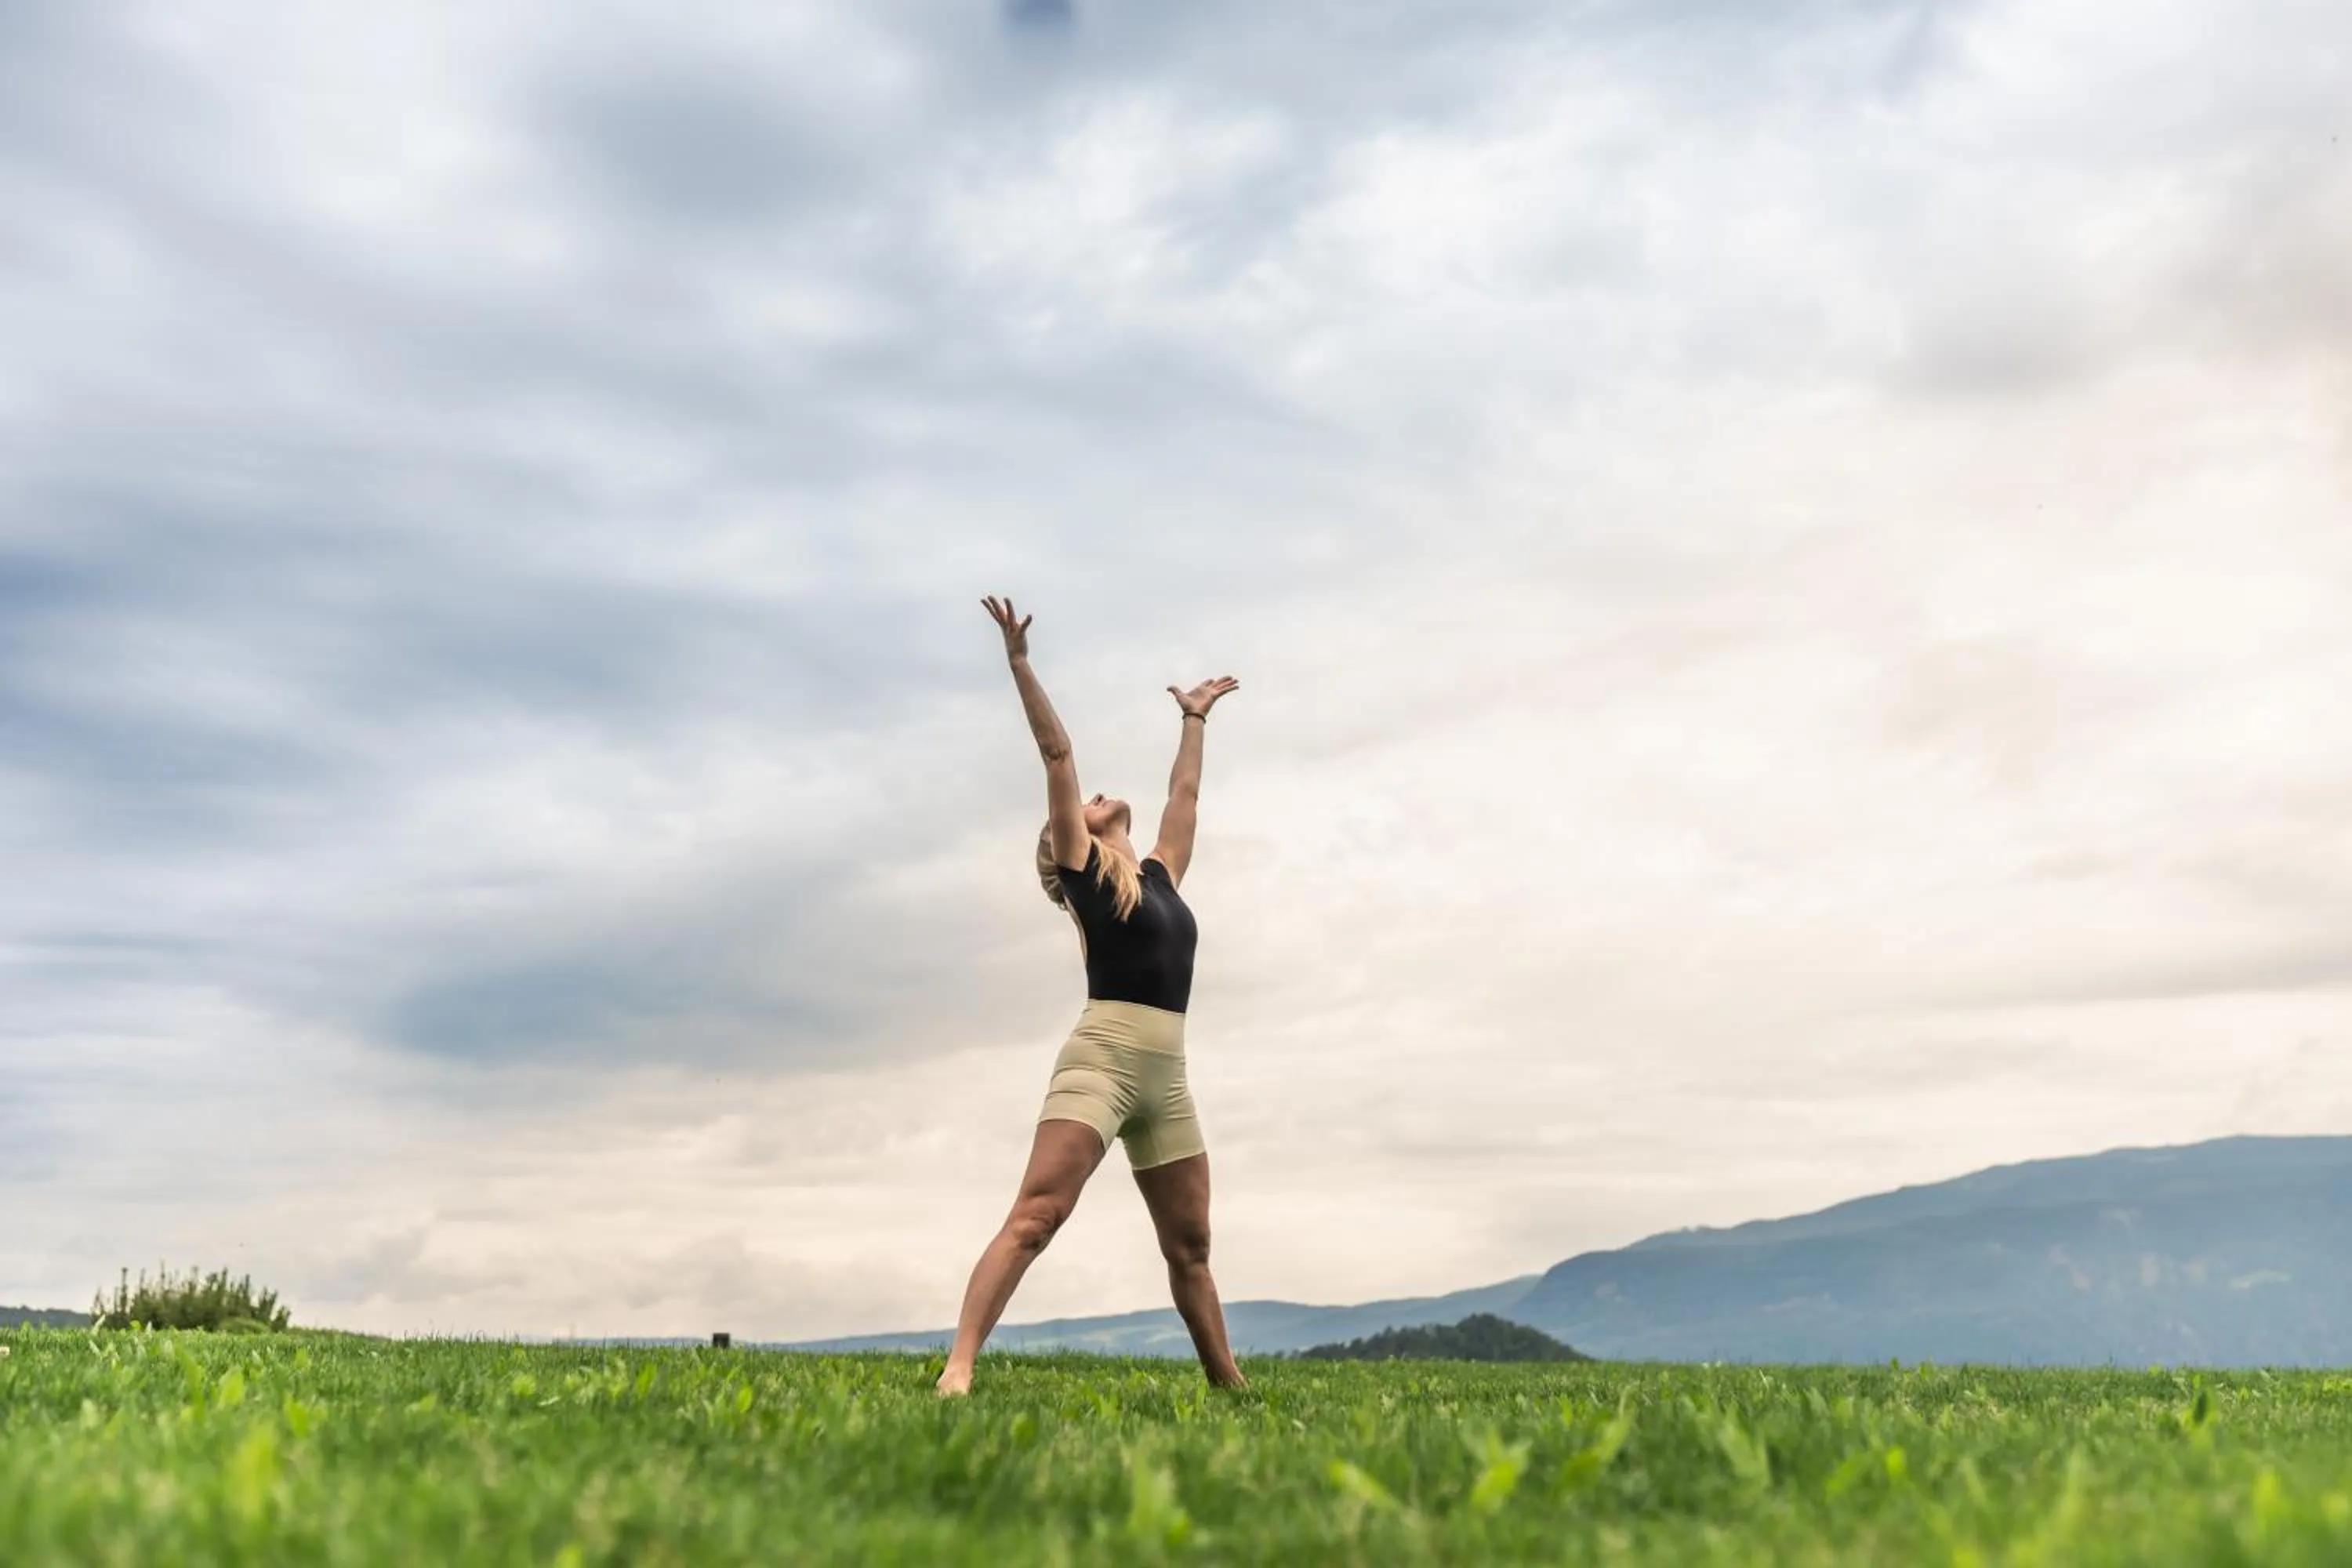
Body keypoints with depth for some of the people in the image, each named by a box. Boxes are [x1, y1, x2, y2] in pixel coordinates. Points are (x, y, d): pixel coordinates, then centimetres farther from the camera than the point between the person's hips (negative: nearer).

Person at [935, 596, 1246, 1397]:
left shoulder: (1160, 875, 21)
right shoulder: (1084, 870, 7)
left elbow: (1185, 793, 34)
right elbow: (1058, 754, 3)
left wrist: (1196, 718, 46)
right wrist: (1020, 662, -1)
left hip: (1166, 1077, 6)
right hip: (1101, 1060, -6)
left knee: (1190, 1248, 12)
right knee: (1033, 1218, -18)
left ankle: (1228, 1382, 21)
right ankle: (958, 1368, -24)